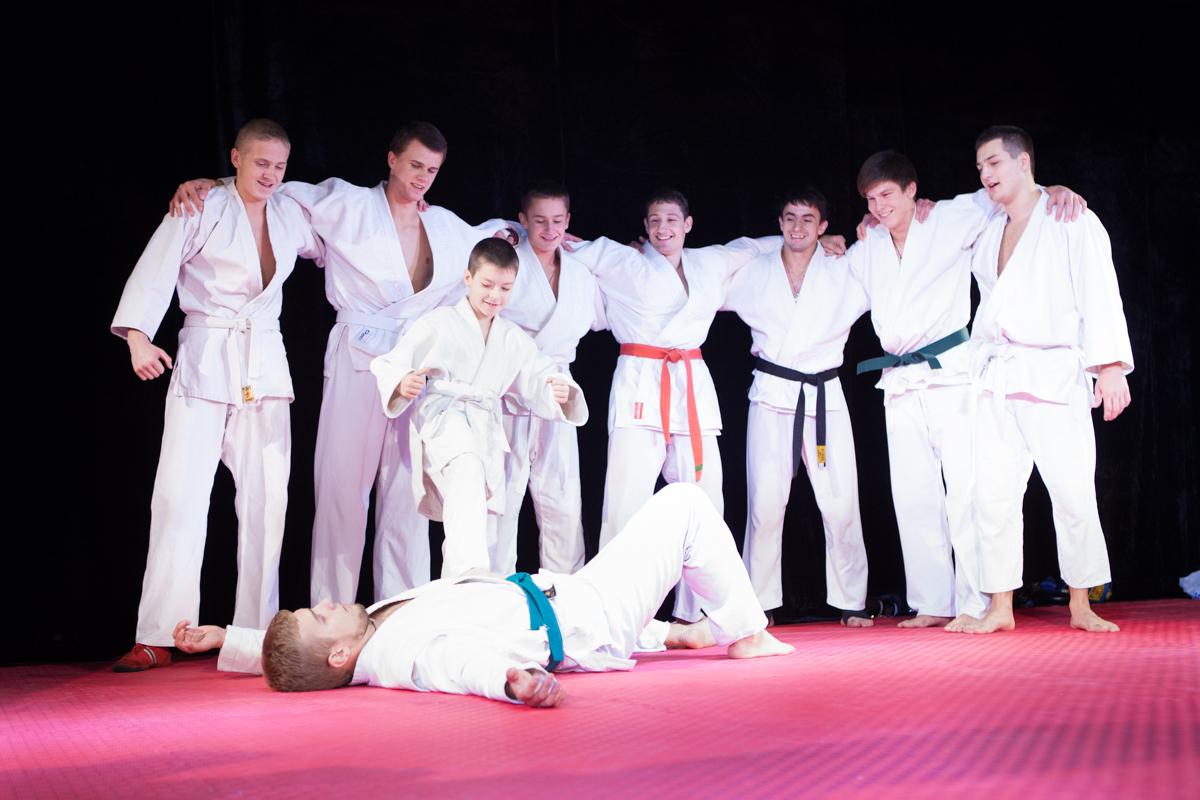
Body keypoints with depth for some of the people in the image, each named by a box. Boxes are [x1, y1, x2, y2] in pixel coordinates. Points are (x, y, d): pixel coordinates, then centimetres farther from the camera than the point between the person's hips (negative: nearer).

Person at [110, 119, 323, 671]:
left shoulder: (290, 216, 13)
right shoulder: (202, 207, -2)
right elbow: (155, 270, -10)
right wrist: (138, 336, -23)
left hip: (265, 365, 5)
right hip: (203, 361, -4)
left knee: (266, 496, 1)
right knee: (181, 495, -9)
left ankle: (257, 629, 9)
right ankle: (157, 638, -6)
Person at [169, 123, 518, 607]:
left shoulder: (444, 226, 15)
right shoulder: (349, 206, 1)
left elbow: (479, 241, 39)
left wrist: (507, 231, 25)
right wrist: (207, 183, -5)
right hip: (356, 362, -4)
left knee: (408, 493, 3)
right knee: (344, 485, -3)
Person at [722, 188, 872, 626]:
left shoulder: (845, 273, 6)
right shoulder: (755, 272, 9)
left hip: (825, 397, 0)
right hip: (772, 395, 0)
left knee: (840, 504, -3)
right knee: (765, 503, -4)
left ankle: (851, 600, 10)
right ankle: (758, 602, 7)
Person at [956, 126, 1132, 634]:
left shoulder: (1073, 222, 2)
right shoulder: (987, 234, 18)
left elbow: (1099, 296, -5)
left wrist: (1111, 367, -15)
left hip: (1055, 375, -5)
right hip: (995, 380, 5)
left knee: (1073, 492, -6)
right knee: (993, 493, -1)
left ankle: (1081, 606, 6)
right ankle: (1000, 607, 5)